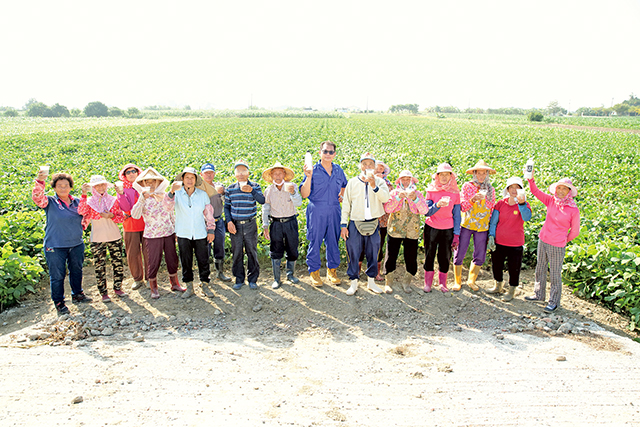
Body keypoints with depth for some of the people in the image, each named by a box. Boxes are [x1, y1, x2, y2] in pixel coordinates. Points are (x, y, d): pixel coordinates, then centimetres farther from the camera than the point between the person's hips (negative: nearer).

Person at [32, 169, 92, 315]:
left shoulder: (77, 202, 4)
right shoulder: (50, 202, -7)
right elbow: (37, 197, -27)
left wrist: (81, 227, -1)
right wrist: (40, 181, -41)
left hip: (77, 244, 4)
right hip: (55, 246, -4)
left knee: (76, 271, 19)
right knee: (57, 275, 4)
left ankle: (77, 294, 38)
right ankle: (59, 302, 19)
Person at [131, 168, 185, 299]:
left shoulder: (164, 196, 7)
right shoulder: (142, 199, -4)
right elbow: (135, 215, -21)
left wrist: (176, 230, 15)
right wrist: (142, 198, -29)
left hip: (169, 233, 3)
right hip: (152, 235, -3)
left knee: (172, 259, 10)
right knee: (153, 262, 1)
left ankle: (174, 283, 27)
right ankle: (153, 289, 18)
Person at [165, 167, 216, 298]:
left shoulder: (202, 194, 1)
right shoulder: (177, 194, -4)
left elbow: (209, 213, 7)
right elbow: (168, 207, -21)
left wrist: (211, 230, 4)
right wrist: (171, 192, -37)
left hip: (200, 234, 1)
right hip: (183, 234, 0)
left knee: (203, 260, 5)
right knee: (186, 262, 9)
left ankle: (205, 285, 21)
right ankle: (189, 287, 23)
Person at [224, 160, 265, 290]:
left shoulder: (254, 186, 0)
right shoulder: (230, 189, 4)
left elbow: (262, 200, -14)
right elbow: (226, 206, 9)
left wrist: (251, 190, -27)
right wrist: (229, 221, -3)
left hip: (250, 224, -1)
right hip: (235, 225, 2)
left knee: (252, 251, 4)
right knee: (237, 253, 7)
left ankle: (253, 279, 18)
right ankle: (239, 279, 21)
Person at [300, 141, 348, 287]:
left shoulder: (338, 170, 9)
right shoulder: (313, 170, -6)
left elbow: (344, 185, 30)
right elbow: (304, 194, -12)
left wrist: (341, 195, 14)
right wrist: (308, 177, -23)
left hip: (334, 211, 4)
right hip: (317, 212, -4)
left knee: (333, 241, 11)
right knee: (315, 241, 3)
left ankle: (332, 270, 26)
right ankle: (314, 272, 18)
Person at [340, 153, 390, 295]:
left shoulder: (379, 181, 3)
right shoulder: (352, 182, 3)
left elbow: (385, 198, -14)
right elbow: (346, 204, 5)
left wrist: (374, 186, -28)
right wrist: (343, 224, 0)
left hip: (373, 224, 1)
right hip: (355, 223, -1)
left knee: (373, 254, 10)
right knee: (354, 254, 4)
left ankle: (371, 281, 27)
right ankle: (354, 283, 19)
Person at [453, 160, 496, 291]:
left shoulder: (491, 190, 8)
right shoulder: (467, 186, 0)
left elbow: (492, 209, 15)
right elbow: (462, 206, -6)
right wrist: (472, 200, -22)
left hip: (482, 227, 3)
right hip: (466, 225, -3)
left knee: (480, 256, 6)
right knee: (459, 253, -2)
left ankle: (471, 280, 26)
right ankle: (457, 281, 14)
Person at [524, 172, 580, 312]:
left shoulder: (573, 210, -12)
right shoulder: (551, 201, -2)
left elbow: (575, 231, -2)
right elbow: (536, 192, -5)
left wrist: (564, 241, 6)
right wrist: (531, 179, -22)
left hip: (557, 246, -5)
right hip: (542, 241, 5)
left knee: (555, 274, 6)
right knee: (540, 269, 18)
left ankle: (554, 301, 21)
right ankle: (539, 294, 34)